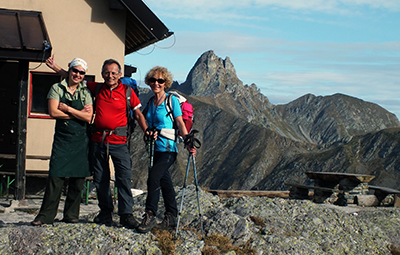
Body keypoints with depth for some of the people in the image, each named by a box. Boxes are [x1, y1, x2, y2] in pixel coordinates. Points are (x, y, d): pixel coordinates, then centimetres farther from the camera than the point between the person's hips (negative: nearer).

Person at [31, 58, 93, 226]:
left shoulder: (86, 92, 9)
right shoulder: (57, 88, 6)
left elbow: (88, 117, -4)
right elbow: (53, 112, -7)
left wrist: (67, 109, -9)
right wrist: (79, 113, -5)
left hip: (81, 141, 2)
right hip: (62, 138, -2)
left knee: (78, 178, 2)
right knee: (55, 176, -8)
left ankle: (71, 215, 13)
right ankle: (46, 215, -1)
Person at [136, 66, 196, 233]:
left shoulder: (172, 100, -5)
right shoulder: (150, 102, 12)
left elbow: (180, 123, -8)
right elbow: (145, 118, 22)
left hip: (168, 148, -6)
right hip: (155, 148, 6)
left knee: (153, 177, -18)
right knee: (164, 181, 11)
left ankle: (150, 216, -13)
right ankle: (171, 216, 19)